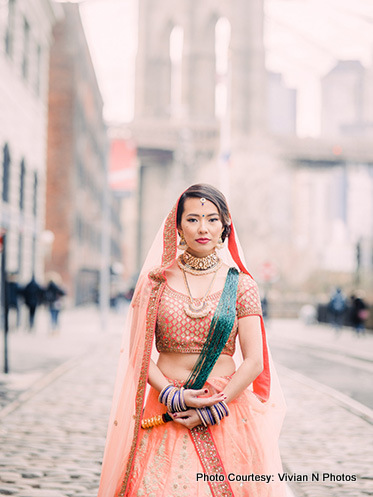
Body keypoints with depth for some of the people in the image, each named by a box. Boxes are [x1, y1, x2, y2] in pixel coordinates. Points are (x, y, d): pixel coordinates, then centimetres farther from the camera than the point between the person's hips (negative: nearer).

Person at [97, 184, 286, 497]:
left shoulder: (240, 284, 2)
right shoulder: (157, 280, 4)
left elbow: (254, 361, -2)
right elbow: (137, 352, 2)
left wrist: (213, 410, -10)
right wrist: (171, 396, -11)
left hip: (227, 411, 0)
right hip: (166, 412, 0)